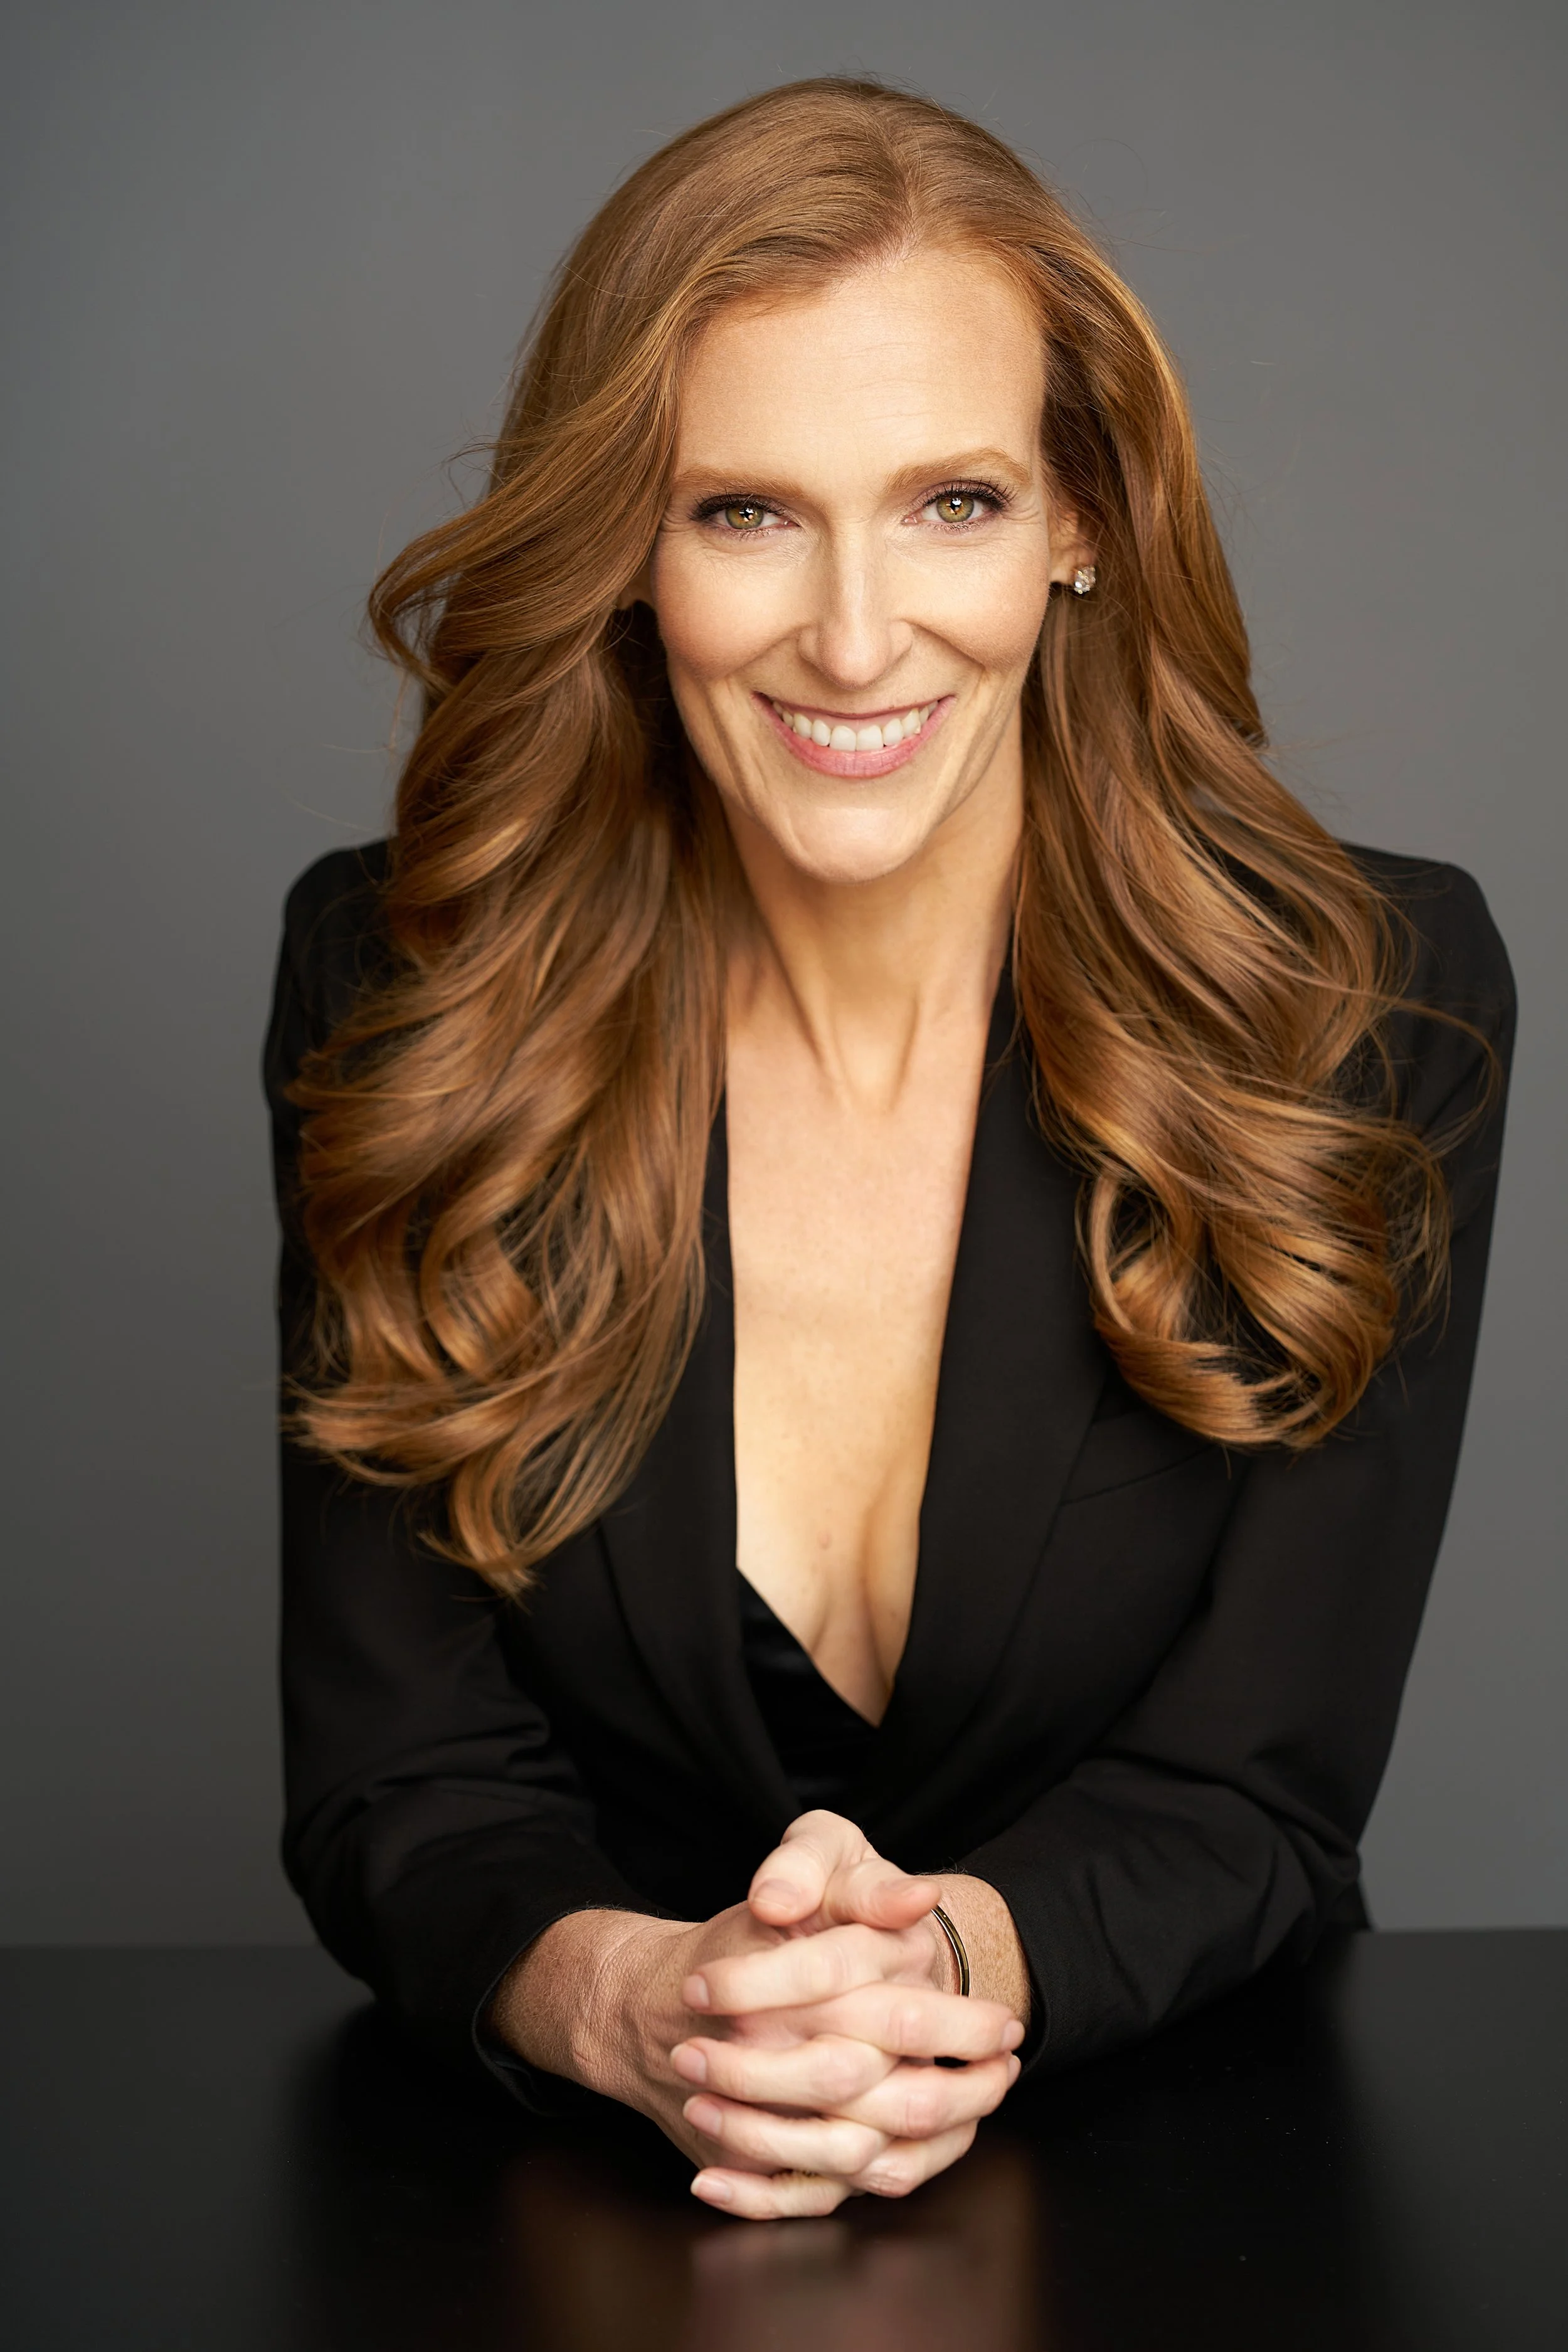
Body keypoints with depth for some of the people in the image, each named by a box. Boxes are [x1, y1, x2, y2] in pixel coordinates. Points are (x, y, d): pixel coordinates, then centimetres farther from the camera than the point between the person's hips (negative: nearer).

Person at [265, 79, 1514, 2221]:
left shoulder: (1367, 1003, -7)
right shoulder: (398, 986, -4)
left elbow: (1257, 1794, -7)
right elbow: (399, 1785, -5)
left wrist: (953, 1964, -27)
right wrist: (631, 2002, -26)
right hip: (571, 2201, 1)